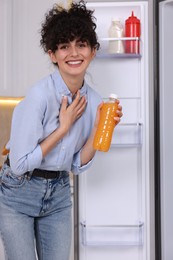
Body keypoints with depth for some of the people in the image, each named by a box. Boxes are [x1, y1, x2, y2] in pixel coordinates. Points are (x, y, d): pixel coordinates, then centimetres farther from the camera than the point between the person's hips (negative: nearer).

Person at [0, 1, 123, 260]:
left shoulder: (93, 100, -4)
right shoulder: (40, 95, -23)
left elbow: (78, 166, 1)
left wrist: (98, 129, -13)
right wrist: (64, 127, -21)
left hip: (59, 195, 5)